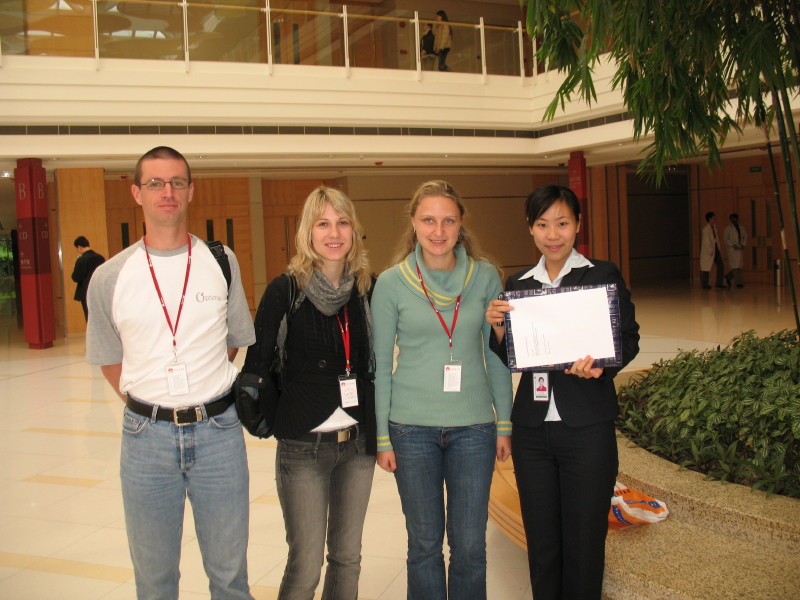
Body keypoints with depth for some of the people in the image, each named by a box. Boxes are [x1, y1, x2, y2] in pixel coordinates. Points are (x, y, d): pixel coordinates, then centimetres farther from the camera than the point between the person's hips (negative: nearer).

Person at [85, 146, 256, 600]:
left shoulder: (221, 263, 2)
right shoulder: (110, 277, 0)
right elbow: (109, 358, 11)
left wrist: (204, 396, 7)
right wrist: (147, 405, 2)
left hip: (218, 431, 0)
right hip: (147, 435, 0)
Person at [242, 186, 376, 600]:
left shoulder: (367, 289, 2)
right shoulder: (285, 290, -9)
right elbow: (257, 363, -6)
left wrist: (377, 424, 7)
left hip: (358, 440, 4)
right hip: (303, 445, -4)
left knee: (347, 556, 15)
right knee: (305, 566, 3)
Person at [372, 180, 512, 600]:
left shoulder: (485, 277, 1)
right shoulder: (391, 283, -3)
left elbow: (495, 354, 7)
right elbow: (380, 364, 1)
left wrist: (505, 423, 6)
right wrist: (382, 436, 0)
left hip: (473, 425, 1)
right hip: (412, 427, -1)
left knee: (470, 545, 8)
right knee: (425, 543, 11)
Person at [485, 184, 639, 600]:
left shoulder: (603, 275, -1)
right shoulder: (518, 284, 8)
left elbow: (628, 339, -4)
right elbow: (510, 360, 9)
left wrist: (600, 364, -24)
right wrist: (497, 327, -10)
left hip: (587, 426, -3)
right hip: (532, 427, 3)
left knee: (584, 541, 6)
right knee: (541, 540, 12)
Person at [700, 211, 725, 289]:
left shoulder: (714, 226, 7)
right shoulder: (706, 229, -17)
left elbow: (716, 238, 13)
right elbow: (706, 241, -18)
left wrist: (718, 248, 9)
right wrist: (711, 251, -17)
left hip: (715, 248, 8)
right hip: (708, 250, -8)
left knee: (721, 265, 6)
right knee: (706, 267, 0)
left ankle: (719, 283, 14)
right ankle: (704, 284, 10)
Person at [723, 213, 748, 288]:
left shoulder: (741, 228, 15)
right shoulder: (728, 228, 0)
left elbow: (745, 236, 15)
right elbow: (725, 238, -5)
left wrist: (743, 245, -2)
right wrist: (733, 245, -16)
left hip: (740, 249, 5)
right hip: (732, 249, -5)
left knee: (739, 266, 5)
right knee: (735, 266, -10)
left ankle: (728, 277, 27)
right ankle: (738, 282, -10)